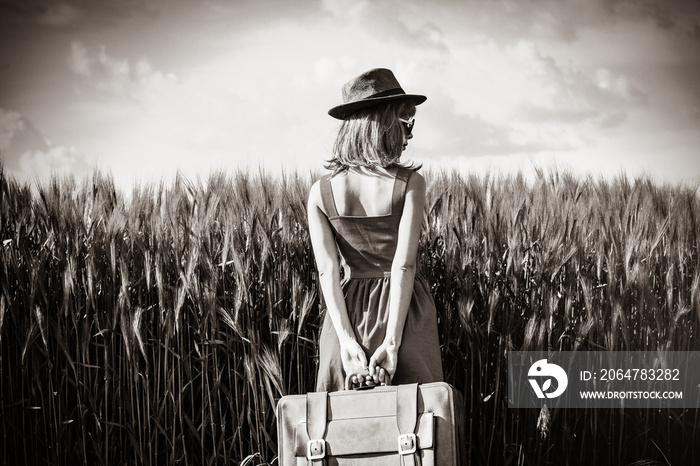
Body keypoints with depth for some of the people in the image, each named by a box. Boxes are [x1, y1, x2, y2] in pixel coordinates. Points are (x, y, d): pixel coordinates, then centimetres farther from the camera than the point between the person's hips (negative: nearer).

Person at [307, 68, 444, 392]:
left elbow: (328, 272, -8)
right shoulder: (409, 184, -10)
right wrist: (392, 343, -17)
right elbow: (404, 264, -16)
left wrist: (347, 341, -11)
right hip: (405, 313, -2)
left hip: (349, 313, 3)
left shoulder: (321, 192, -2)